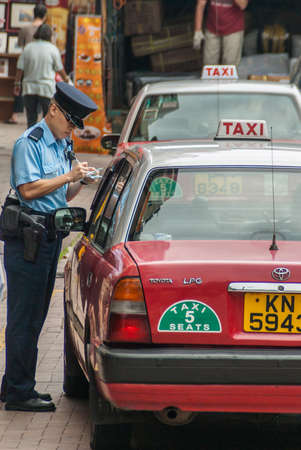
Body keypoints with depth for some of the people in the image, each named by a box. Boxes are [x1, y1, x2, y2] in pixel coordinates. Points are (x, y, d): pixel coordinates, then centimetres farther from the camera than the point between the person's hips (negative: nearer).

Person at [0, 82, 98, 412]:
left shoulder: (63, 145, 17)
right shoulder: (29, 143, -11)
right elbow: (29, 189, -20)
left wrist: (80, 182, 2)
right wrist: (68, 176, -18)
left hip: (51, 235, 9)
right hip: (27, 237, -9)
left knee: (33, 316, 12)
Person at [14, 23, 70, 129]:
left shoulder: (28, 47, 1)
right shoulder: (52, 49, -4)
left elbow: (20, 68, 1)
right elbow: (59, 69, 4)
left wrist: (17, 84, 11)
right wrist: (66, 78, 22)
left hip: (29, 88, 2)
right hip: (46, 88, -2)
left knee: (31, 118, 6)